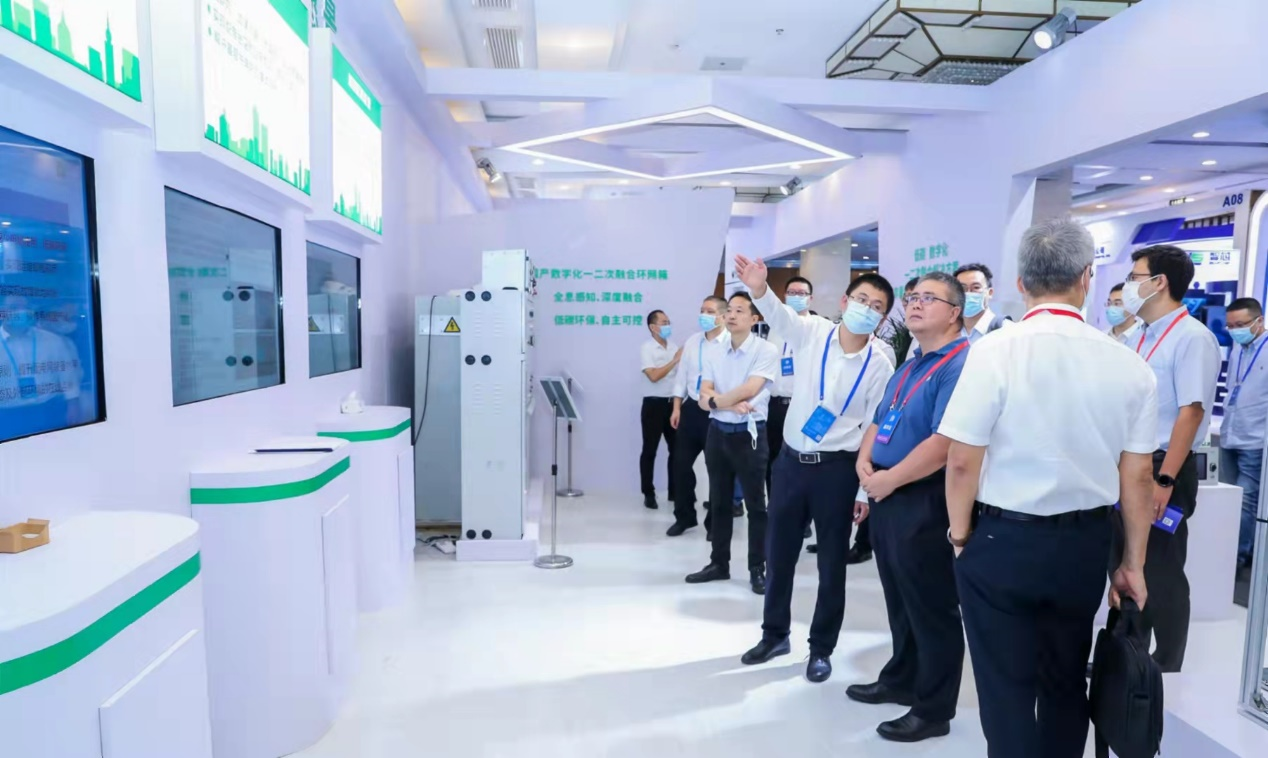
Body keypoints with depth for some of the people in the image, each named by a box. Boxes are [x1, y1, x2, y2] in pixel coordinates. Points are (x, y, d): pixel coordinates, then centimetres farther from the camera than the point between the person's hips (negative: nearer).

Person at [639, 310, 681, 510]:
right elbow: (654, 376, -18)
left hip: (673, 403, 5)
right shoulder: (646, 348, -6)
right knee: (649, 450, 2)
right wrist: (675, 360, -16)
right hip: (654, 404, -5)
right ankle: (649, 494, 10)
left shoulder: (674, 347, 9)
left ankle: (674, 491, 22)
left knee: (676, 448, 10)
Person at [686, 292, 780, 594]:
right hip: (718, 432, 5)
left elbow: (749, 390, -21)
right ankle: (719, 563, 26)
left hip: (749, 433, -5)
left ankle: (757, 570, 16)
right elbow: (703, 398, 0)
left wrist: (716, 399, -8)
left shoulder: (766, 350, -9)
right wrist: (731, 404, -19)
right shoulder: (714, 354, 7)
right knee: (719, 502, 14)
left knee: (756, 504, 4)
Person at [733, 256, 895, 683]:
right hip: (791, 460, 2)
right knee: (778, 553, 14)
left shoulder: (880, 367, -8)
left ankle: (821, 649, 29)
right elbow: (779, 314, -23)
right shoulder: (812, 333, -4)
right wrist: (759, 289, -46)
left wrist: (866, 491, -5)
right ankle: (775, 634, 36)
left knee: (831, 563, 9)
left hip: (837, 470, -2)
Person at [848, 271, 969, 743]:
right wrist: (865, 461, 0)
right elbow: (879, 422, 20)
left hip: (925, 502, -9)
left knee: (932, 608, 5)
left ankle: (933, 710, 20)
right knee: (900, 602, 22)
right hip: (889, 497, 10)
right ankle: (902, 680, 39)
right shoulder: (909, 367, 15)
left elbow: (943, 444, -26)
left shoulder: (959, 365, -17)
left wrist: (889, 479, -17)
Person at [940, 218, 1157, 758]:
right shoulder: (1128, 364, -4)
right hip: (1085, 544, 4)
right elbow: (1138, 477, 2)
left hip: (1002, 541, -4)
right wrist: (1133, 562, 14)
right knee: (1066, 683, 23)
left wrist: (960, 532, 1)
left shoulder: (995, 350, -17)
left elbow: (962, 460, -16)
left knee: (1007, 689, 10)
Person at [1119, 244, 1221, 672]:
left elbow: (1191, 412, -20)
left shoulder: (1191, 337, -14)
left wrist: (1165, 481, -23)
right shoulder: (1144, 338, 11)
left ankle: (1166, 669, 21)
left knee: (1161, 575, 4)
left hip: (1162, 469, -8)